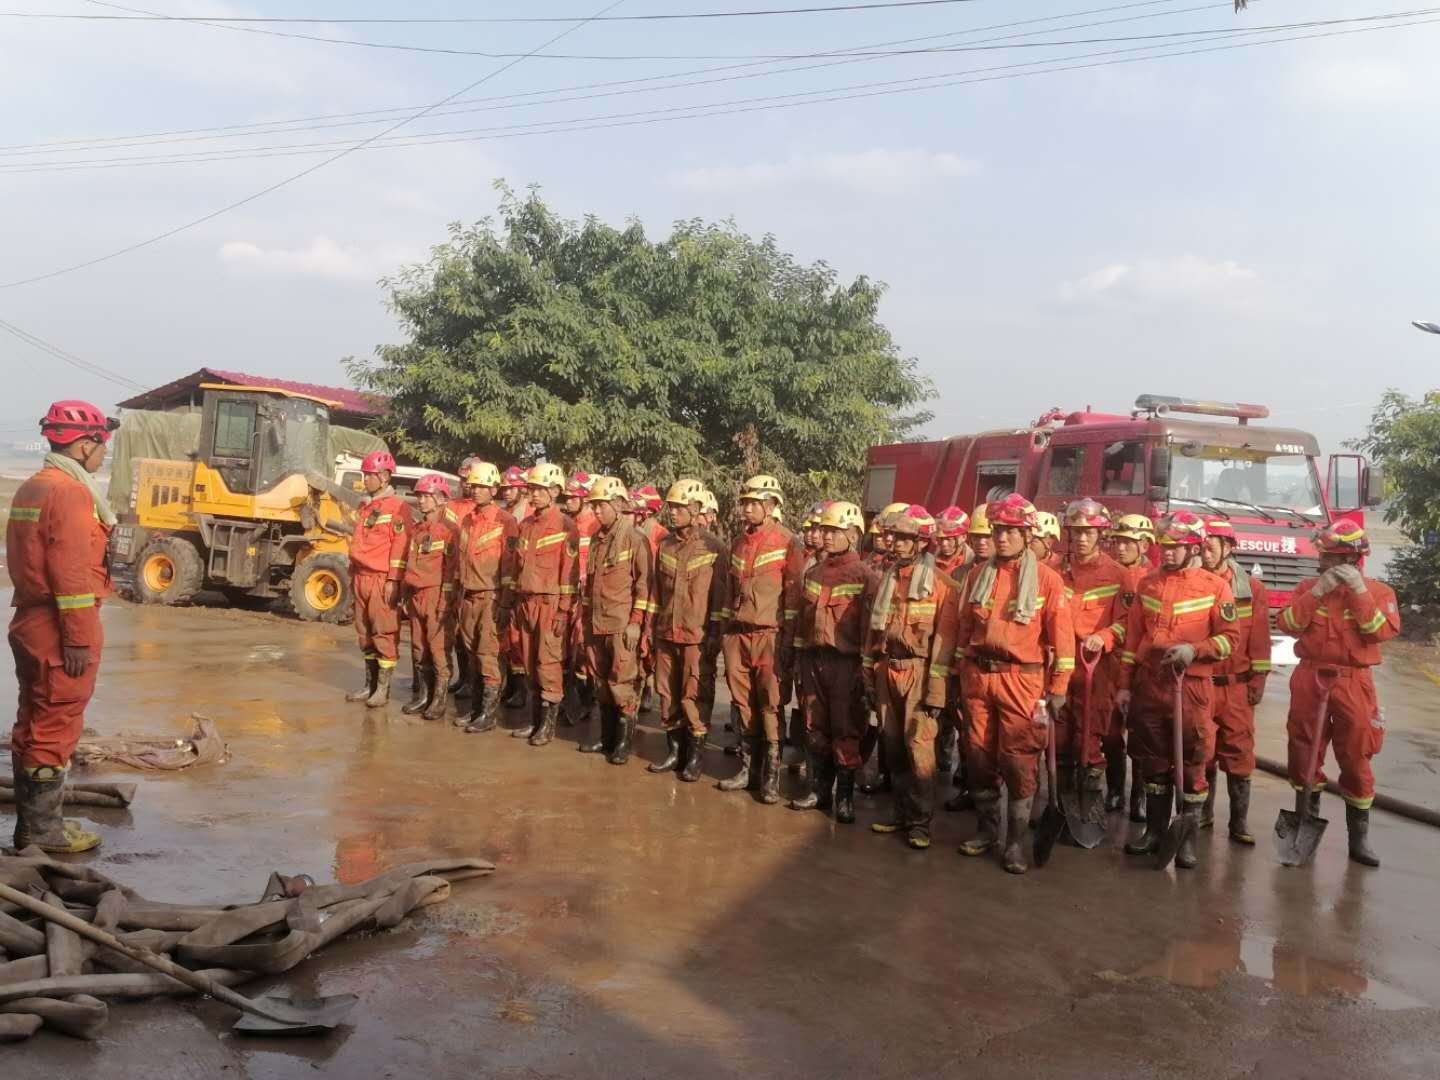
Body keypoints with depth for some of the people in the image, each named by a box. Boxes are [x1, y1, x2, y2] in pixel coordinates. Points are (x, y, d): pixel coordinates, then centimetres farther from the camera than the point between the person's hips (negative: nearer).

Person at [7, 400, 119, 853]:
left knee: (34, 726, 15)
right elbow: (71, 573, -22)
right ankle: (42, 829, 5)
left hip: (31, 624, 10)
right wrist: (79, 639, -20)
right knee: (56, 729, -2)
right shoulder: (69, 492, -16)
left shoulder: (32, 488, 15)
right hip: (59, 634, -10)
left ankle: (32, 822, 23)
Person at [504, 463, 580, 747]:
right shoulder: (526, 525, 14)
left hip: (550, 602, -7)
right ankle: (536, 719, 19)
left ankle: (549, 723, 4)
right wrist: (514, 603, 16)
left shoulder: (565, 526, -7)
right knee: (530, 664, 10)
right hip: (525, 601, 7)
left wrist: (564, 610, -14)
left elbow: (570, 571, -10)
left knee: (549, 663, -4)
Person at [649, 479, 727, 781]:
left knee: (693, 697, -3)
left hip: (697, 635, -5)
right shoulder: (665, 544, 10)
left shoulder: (713, 548, -6)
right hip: (666, 632, 5)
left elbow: (720, 593, -6)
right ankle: (674, 750, 22)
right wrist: (654, 623, 14)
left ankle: (695, 756, 8)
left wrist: (715, 632, -9)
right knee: (667, 694, 10)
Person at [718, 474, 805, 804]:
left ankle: (771, 775, 3)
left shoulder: (787, 542, -4)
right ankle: (748, 768, 18)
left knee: (770, 704, -4)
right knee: (743, 703, 8)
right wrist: (725, 632, 16)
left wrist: (788, 639, -11)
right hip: (737, 632, 6)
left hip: (769, 634, -6)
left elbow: (793, 592, -7)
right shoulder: (738, 543, 14)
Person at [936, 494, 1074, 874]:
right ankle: (987, 828, 26)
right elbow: (958, 626, 13)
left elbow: (1061, 635, -4)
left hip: (1022, 679, -4)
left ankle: (1015, 840, 10)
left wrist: (1058, 688, -7)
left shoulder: (1047, 578, -2)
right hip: (977, 676, 4)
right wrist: (945, 674, 12)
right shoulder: (977, 574, 9)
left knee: (1019, 760, -2)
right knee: (980, 755, 10)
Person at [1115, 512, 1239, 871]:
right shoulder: (1147, 584, 9)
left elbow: (1229, 637, -2)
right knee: (1154, 761, 11)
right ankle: (1155, 830, 23)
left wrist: (1194, 649, -19)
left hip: (1191, 686, -3)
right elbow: (1132, 637, 11)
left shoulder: (1215, 587, -2)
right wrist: (1125, 684, 8)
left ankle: (1189, 839, 11)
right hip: (1148, 683, 4)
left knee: (1191, 764, 1)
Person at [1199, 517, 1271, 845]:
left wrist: (1258, 681, -2)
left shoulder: (1252, 588, 0)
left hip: (1236, 686, -1)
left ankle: (1239, 822, 8)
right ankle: (1203, 812, 23)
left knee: (1238, 753, 1)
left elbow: (1259, 639, 1)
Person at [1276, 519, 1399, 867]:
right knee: (1304, 753, 8)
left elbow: (1382, 631, -15)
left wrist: (1359, 590, -20)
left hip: (1353, 684, -2)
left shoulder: (1377, 591, 1)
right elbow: (1288, 625, -8)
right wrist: (1317, 592, -17)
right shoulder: (1308, 586, 5)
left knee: (1356, 758, 1)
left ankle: (1359, 835, 10)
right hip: (1310, 680, 2)